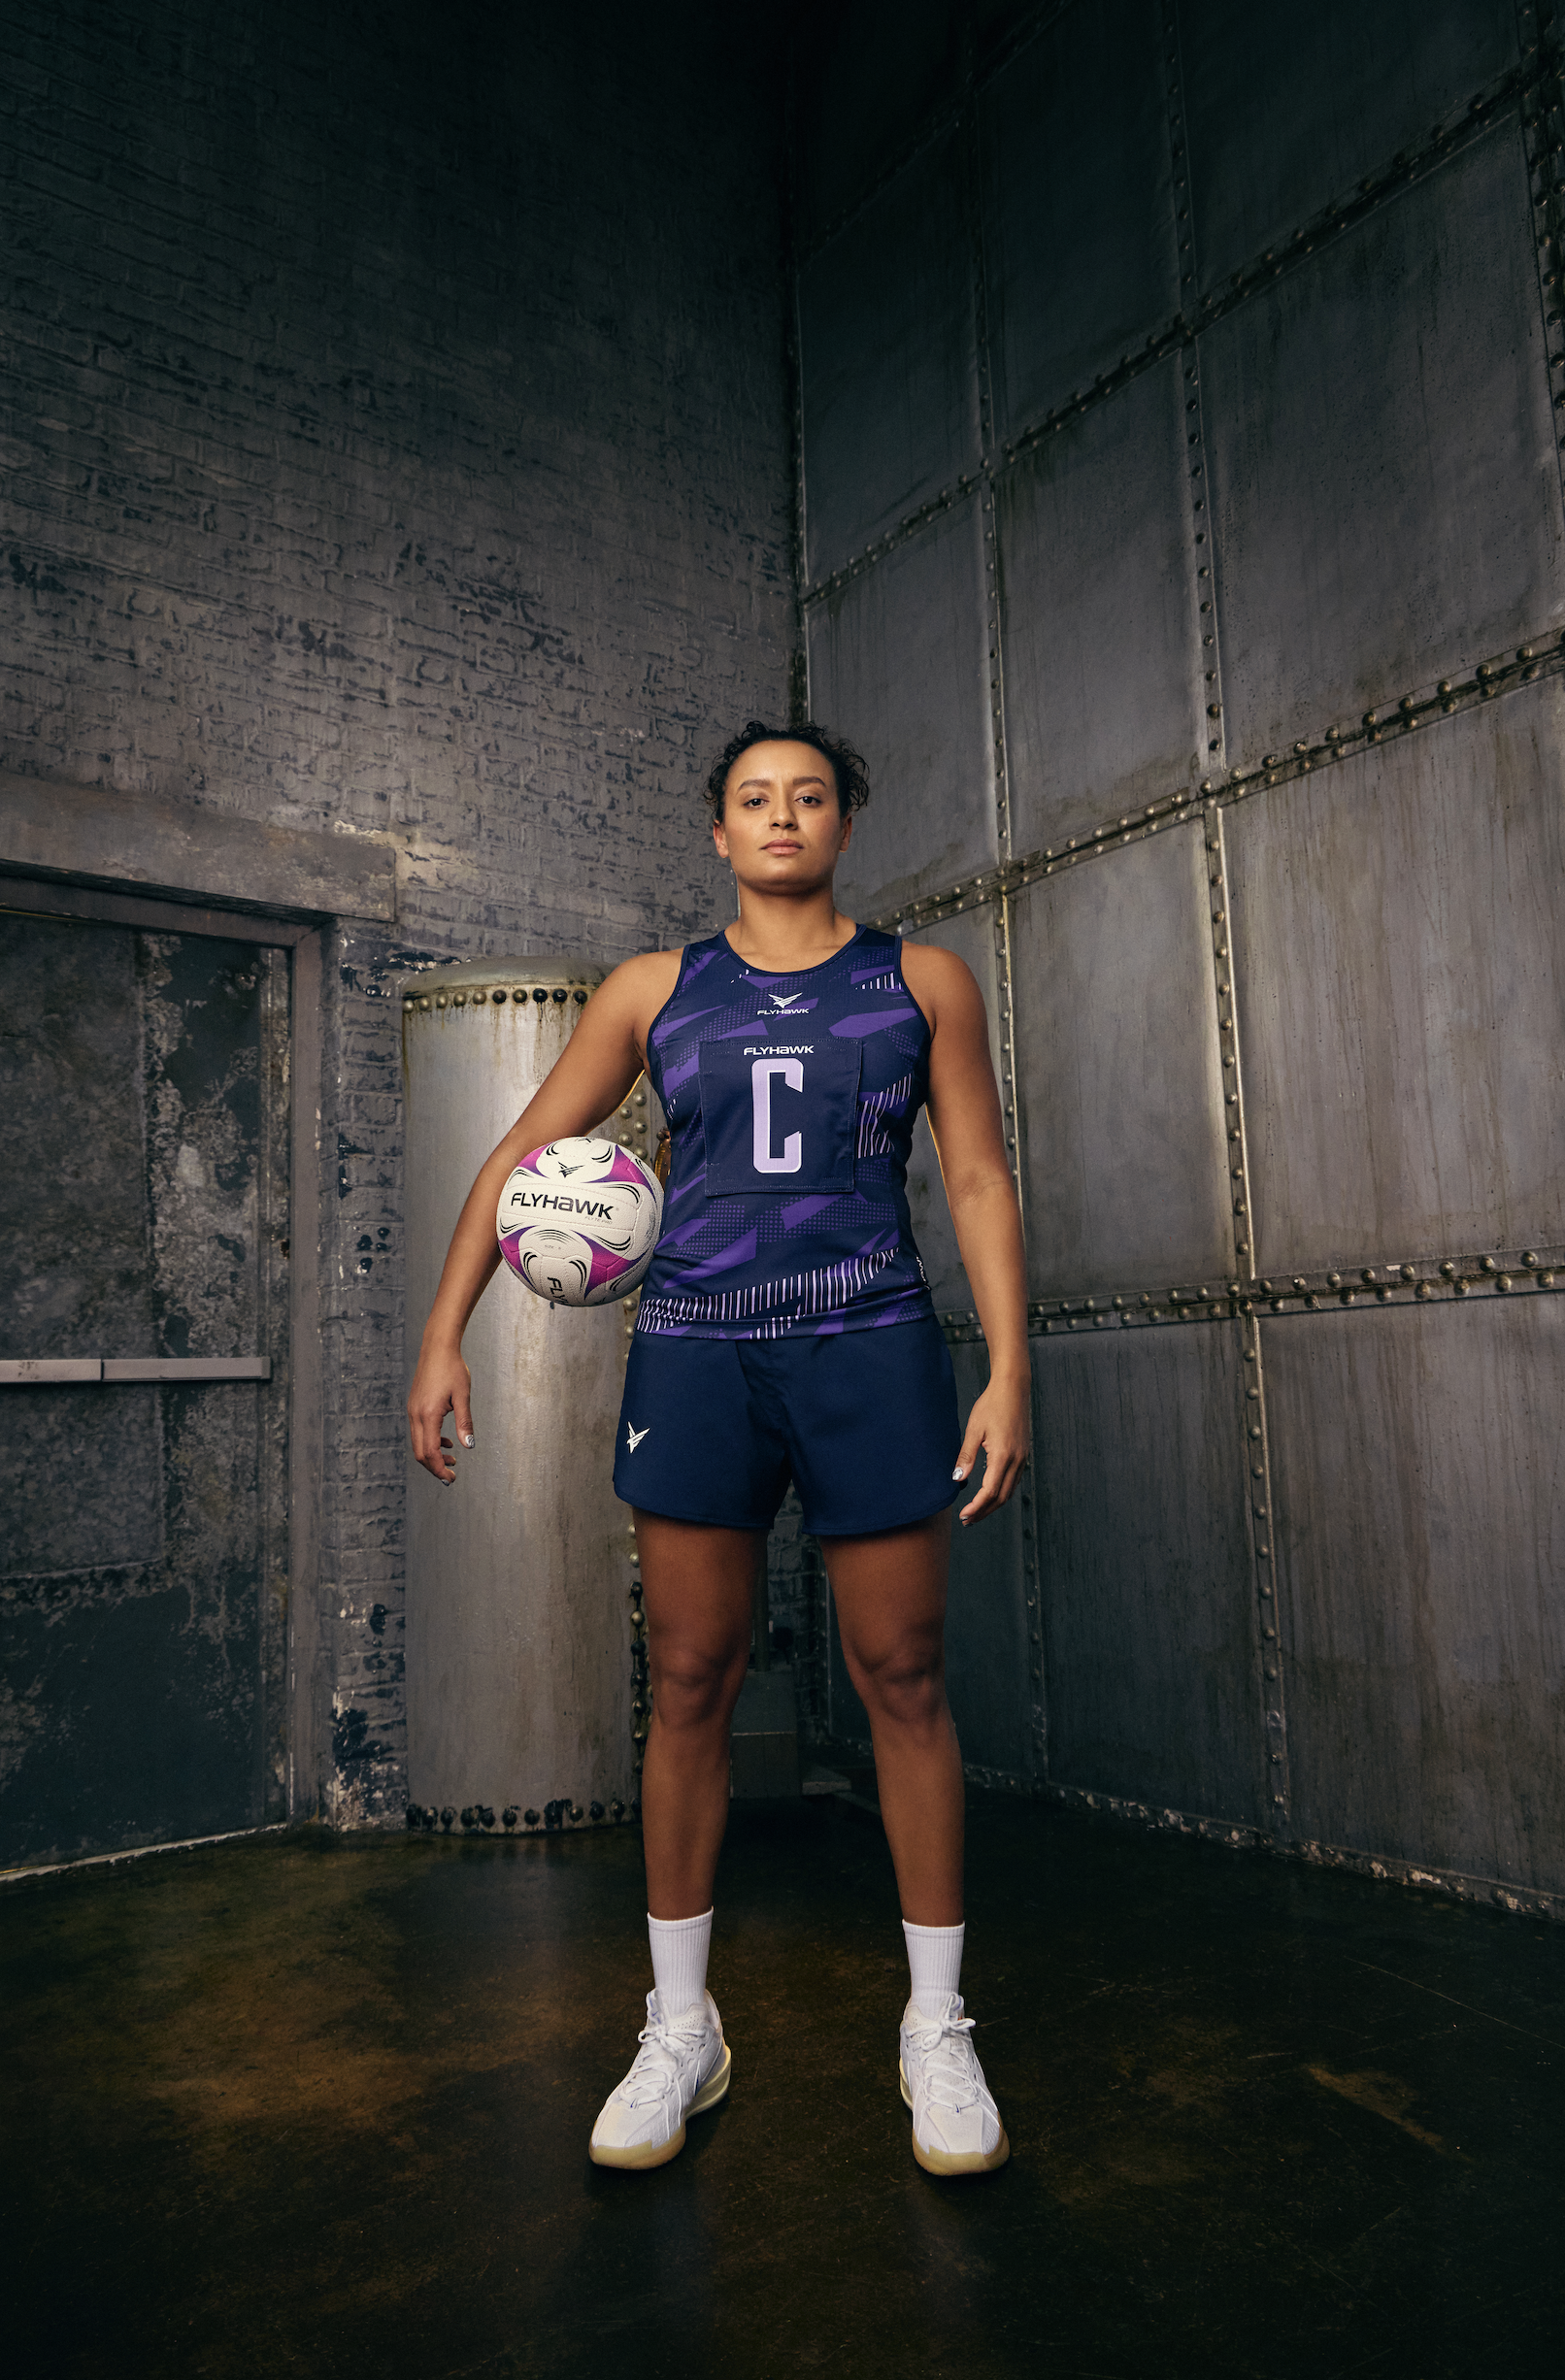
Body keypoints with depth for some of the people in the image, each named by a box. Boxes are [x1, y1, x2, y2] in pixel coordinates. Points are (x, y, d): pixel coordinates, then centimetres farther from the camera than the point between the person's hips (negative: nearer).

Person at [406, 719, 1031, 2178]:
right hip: (696, 1352, 1)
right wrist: (443, 1336, 3)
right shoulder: (655, 991, 10)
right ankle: (681, 2031, 22)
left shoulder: (923, 983, 9)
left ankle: (937, 2030, 21)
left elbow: (979, 1181, 6)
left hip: (871, 1349, 0)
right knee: (688, 1685, 5)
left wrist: (1009, 1370, -4)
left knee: (902, 1682, 4)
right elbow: (522, 1155, 10)